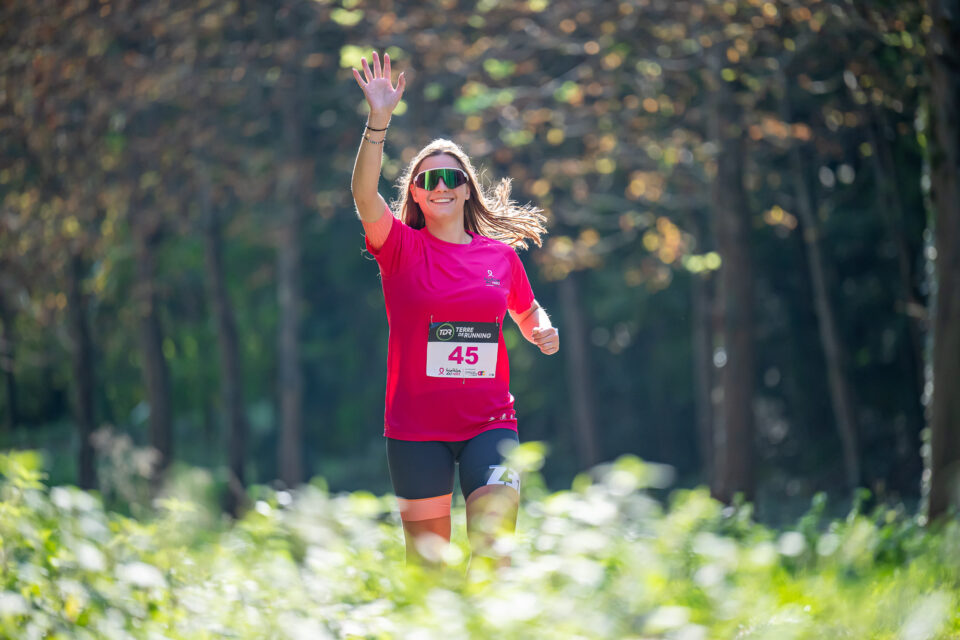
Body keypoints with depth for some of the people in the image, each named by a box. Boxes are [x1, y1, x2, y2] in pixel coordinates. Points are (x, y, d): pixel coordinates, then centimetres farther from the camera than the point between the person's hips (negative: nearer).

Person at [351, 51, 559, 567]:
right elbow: (365, 196, -19)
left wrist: (543, 331, 2)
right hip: (416, 426, -1)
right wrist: (378, 120, -30)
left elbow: (526, 311, 26)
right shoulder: (402, 247, 0)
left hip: (490, 421, 1)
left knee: (493, 534, -18)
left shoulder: (501, 253, 8)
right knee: (427, 557, 5)